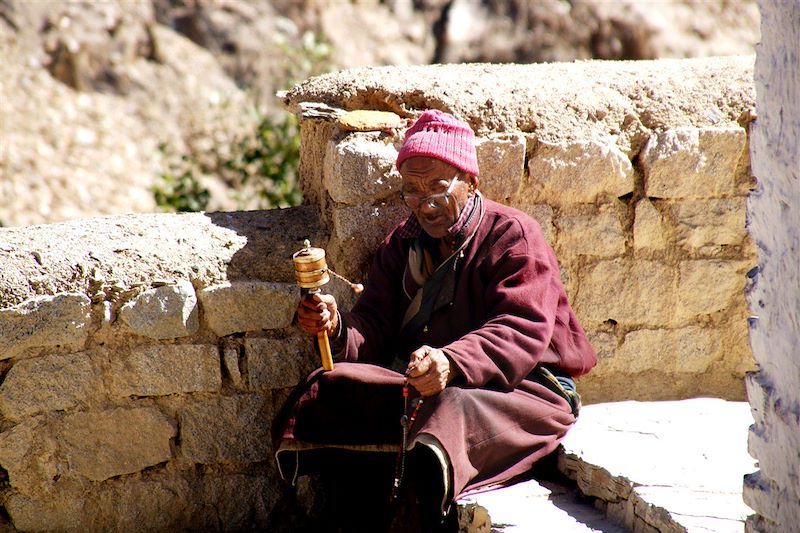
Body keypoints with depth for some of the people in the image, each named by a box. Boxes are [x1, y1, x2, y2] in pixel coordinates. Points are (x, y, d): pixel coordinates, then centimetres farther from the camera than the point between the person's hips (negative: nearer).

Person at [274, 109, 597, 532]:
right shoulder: (403, 244, 15)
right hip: (422, 388, 6)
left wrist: (452, 363, -39)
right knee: (332, 393, -15)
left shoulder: (513, 236, -6)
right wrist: (337, 327, -19)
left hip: (521, 387, -6)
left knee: (451, 412, -38)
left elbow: (522, 334, -20)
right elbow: (373, 333, 6)